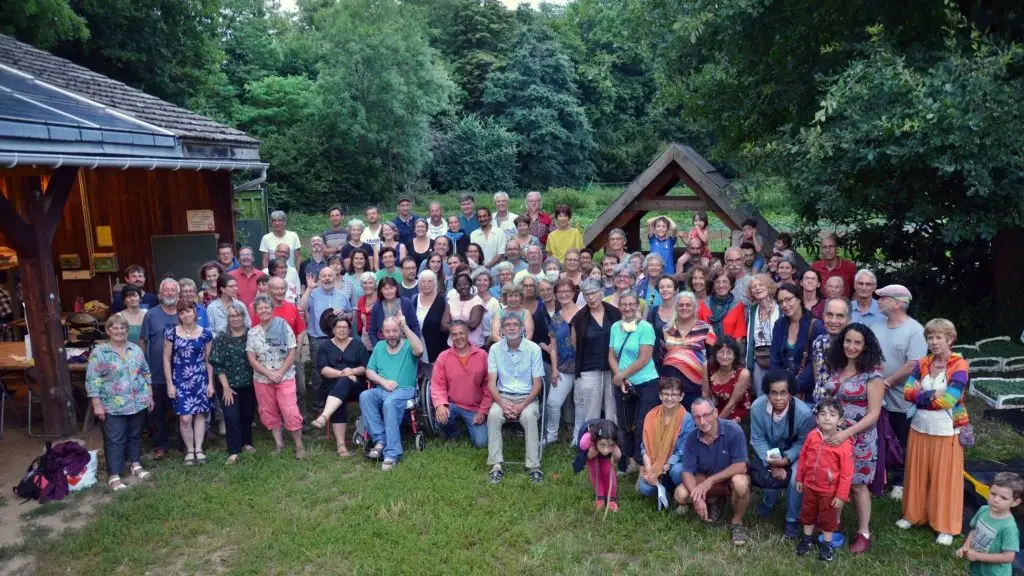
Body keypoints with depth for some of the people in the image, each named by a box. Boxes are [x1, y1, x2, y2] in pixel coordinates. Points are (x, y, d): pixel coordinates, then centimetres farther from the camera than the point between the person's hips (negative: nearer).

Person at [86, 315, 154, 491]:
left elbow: (146, 373, 13)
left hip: (138, 403, 4)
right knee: (114, 440, 0)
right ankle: (113, 476, 6)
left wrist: (150, 396, 11)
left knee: (135, 435, 16)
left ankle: (136, 465, 30)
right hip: (113, 406, -4)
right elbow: (92, 380, -9)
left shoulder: (136, 350, 6)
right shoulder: (99, 352, -9)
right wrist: (97, 404, -13)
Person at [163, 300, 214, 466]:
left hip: (201, 380, 1)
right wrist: (169, 384, -3)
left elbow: (208, 360, 6)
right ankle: (189, 450, 13)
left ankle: (199, 449, 17)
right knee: (185, 418, -5)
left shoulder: (206, 334, 0)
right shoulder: (172, 332, -2)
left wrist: (210, 382, 3)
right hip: (180, 381, -1)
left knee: (199, 414, 6)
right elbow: (166, 359, 2)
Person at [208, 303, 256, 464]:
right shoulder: (221, 338, -6)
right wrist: (226, 387, -11)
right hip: (229, 385, -2)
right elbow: (217, 365, -7)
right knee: (232, 417, -6)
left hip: (249, 384, 2)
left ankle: (246, 443, 31)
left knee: (248, 414, 13)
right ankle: (234, 451, 1)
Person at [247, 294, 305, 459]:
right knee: (269, 413, 11)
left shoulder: (284, 326, -3)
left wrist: (280, 373, -13)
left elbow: (292, 353, -5)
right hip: (262, 379, 3)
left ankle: (299, 445, 5)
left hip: (285, 377, -3)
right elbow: (251, 359, -1)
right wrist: (269, 374, -12)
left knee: (290, 412, -7)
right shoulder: (252, 332, 2)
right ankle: (278, 443, 24)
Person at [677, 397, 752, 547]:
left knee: (740, 482, -38)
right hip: (706, 481, 3)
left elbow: (741, 467, -27)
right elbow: (687, 472, -13)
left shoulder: (733, 430, -25)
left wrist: (710, 481, -29)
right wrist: (697, 498, -31)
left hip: (731, 478, -3)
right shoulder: (691, 439, -14)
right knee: (680, 495, -22)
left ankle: (737, 522, -9)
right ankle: (713, 501, 11)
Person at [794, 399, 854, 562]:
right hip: (809, 485, 4)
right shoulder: (812, 436, -11)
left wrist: (841, 495, -15)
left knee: (828, 518, 17)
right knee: (808, 513, 21)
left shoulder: (844, 444, -22)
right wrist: (799, 479, 8)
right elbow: (803, 457, 2)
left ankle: (826, 544, 38)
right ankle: (807, 539, 43)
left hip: (829, 490, -3)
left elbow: (847, 473, -17)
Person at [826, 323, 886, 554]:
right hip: (834, 435, 5)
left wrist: (847, 433, -24)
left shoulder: (872, 373, -14)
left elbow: (873, 414, -16)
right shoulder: (836, 368, 4)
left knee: (857, 485, 6)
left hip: (859, 439, -5)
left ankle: (863, 534, 22)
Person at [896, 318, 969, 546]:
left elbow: (948, 399, -20)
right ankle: (915, 515, 30)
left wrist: (920, 395, -10)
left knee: (945, 478, 6)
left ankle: (946, 527, 19)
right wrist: (933, 395, -18)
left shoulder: (959, 365, -12)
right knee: (918, 474, 15)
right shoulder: (922, 363, 4)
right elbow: (907, 391, -5)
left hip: (946, 432, -5)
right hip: (920, 429, 5)